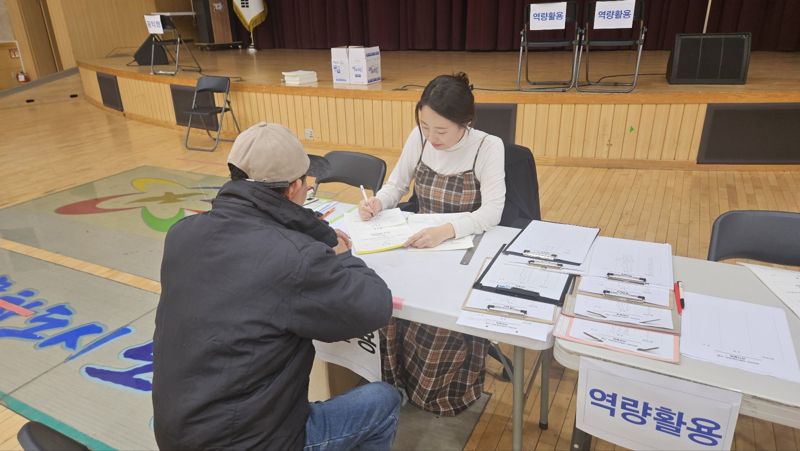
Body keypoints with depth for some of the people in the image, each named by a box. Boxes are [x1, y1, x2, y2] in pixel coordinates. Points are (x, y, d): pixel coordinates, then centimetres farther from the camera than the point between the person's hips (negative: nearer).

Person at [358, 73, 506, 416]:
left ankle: (442, 390, 2)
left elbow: (492, 212, -28)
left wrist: (447, 230, -46)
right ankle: (397, 379, 4)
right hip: (423, 241, 4)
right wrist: (377, 203, -18)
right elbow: (396, 185, 5)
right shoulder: (418, 138, -6)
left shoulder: (488, 147, -18)